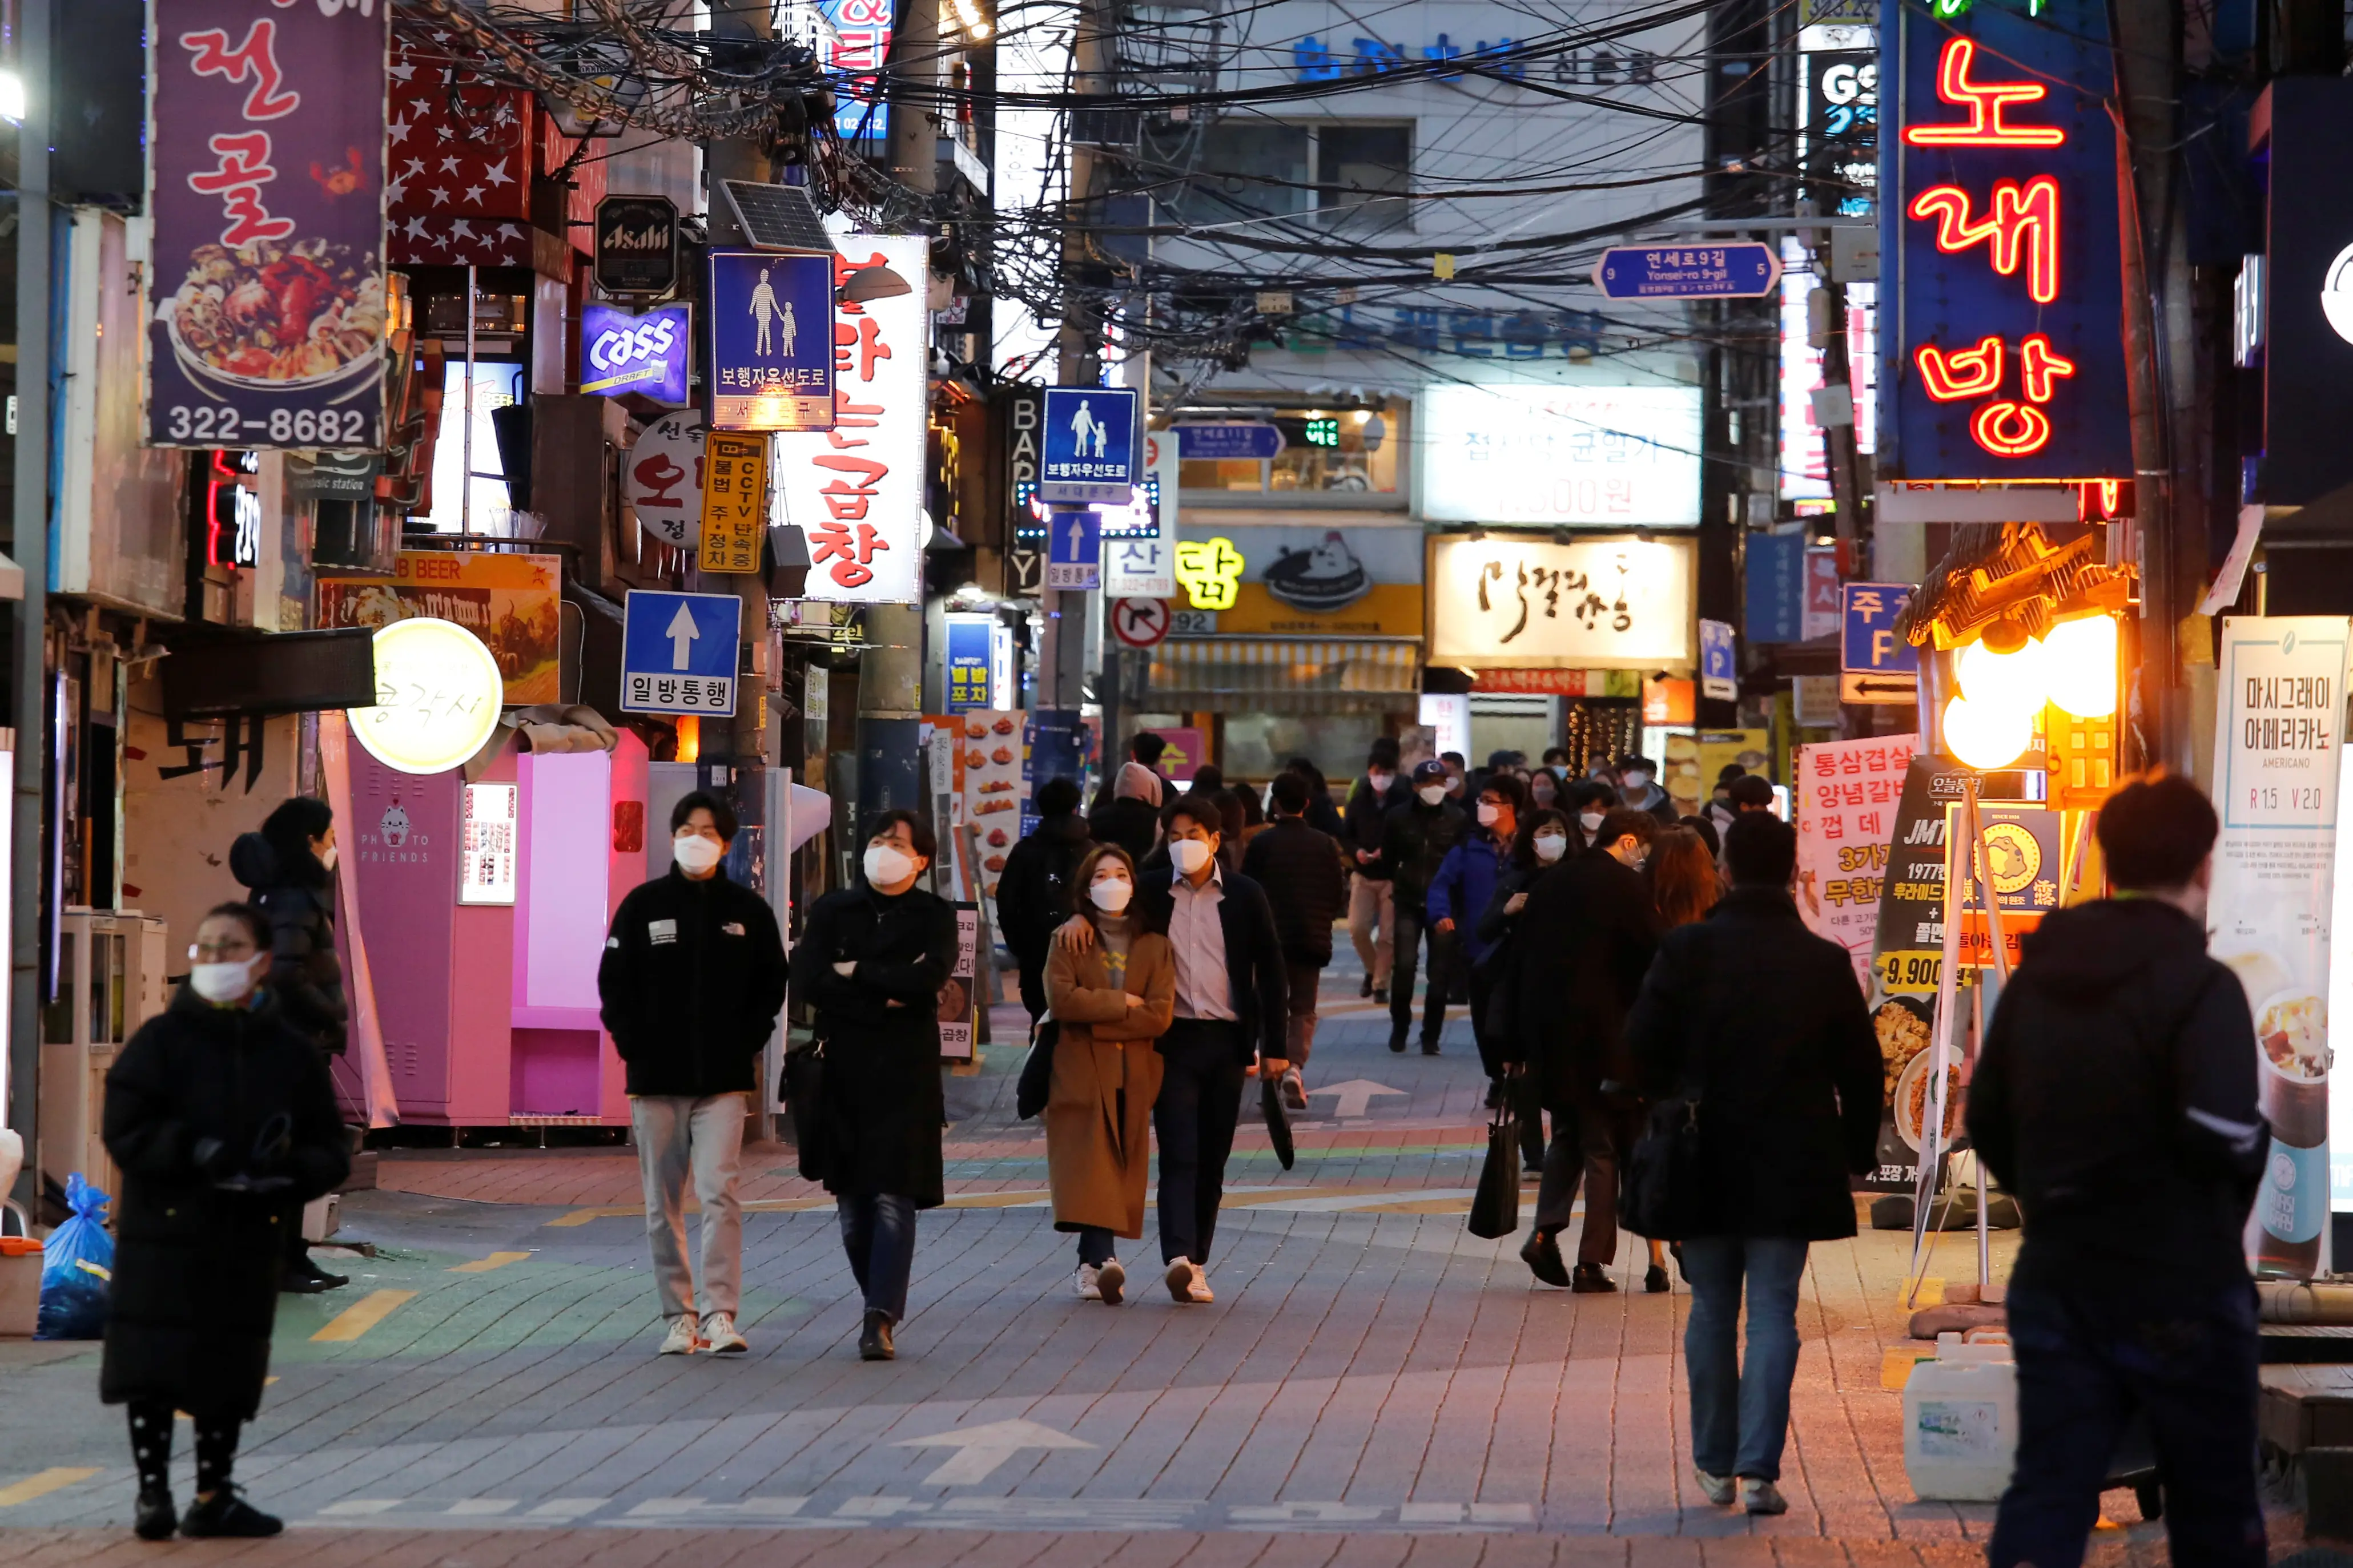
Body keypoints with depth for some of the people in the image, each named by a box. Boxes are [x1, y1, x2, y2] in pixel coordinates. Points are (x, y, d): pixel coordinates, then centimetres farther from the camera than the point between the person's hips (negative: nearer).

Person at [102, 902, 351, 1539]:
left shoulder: (293, 1052, 6)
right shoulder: (163, 1039, -1)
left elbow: (331, 1152, 7)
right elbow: (123, 1128, -8)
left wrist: (290, 1173, -15)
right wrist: (193, 1153, -23)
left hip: (248, 1243, 2)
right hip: (162, 1231, -2)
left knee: (228, 1373, 9)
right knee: (151, 1370, -3)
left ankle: (214, 1498, 19)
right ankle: (153, 1495, 6)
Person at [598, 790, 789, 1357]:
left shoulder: (747, 909, 5)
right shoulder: (643, 905, 4)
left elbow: (771, 985, 12)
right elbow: (614, 983, 6)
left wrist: (747, 1046, 2)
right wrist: (633, 1047, -3)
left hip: (723, 1081, -1)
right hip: (655, 1079, 1)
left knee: (719, 1193, -13)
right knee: (663, 1204, 5)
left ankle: (720, 1313, -13)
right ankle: (678, 1316, 13)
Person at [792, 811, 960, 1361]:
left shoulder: (934, 917, 6)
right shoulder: (832, 911, 11)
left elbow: (930, 976, -14)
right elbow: (806, 978, -4)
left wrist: (855, 974, -7)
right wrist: (884, 998, -11)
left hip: (906, 1073, -3)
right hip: (842, 1069, 3)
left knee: (893, 1197, -11)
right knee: (852, 1200, 6)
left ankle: (881, 1319, -16)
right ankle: (884, 1308, 20)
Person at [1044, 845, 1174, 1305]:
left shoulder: (1154, 945, 10)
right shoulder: (1069, 940, 7)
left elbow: (1160, 1015, -3)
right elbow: (1061, 998, -9)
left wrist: (1096, 1020, -9)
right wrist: (1120, 1003, -8)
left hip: (1133, 1076, 3)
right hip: (1080, 1073, -3)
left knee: (1120, 1170, 2)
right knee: (1090, 1165, -15)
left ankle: (1091, 1266, 7)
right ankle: (1104, 1259, -28)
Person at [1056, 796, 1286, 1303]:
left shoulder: (1245, 896, 4)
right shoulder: (1150, 890, 4)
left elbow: (1270, 971, 5)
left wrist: (1274, 1047, 1)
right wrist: (1078, 916, -13)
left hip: (1227, 1040, 1)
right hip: (1173, 1038, -1)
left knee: (1212, 1158, 7)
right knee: (1178, 1153, -11)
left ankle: (1196, 1262, 15)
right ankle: (1179, 1258, -23)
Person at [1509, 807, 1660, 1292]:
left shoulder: (1549, 883, 10)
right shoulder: (1626, 887, -10)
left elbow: (1523, 959, 11)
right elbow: (1655, 955, -13)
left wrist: (1519, 1043, 14)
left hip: (1549, 1033, 6)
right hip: (1604, 1036, -6)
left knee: (1566, 1135, 21)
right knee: (1604, 1146, 3)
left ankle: (1545, 1233, 3)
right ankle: (1592, 1262, 2)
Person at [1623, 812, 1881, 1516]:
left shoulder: (1687, 949, -6)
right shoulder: (1826, 962, -3)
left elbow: (1643, 1050, -5)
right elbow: (1861, 1068, 2)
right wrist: (1857, 1151, 14)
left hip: (1705, 1161, 0)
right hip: (1791, 1166, 0)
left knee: (1712, 1311, 12)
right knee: (1773, 1313, 2)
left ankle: (1715, 1463, 18)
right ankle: (1758, 1468, -6)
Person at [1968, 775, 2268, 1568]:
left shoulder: (2038, 975, 7)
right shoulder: (2200, 987, -15)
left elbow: (1986, 1118, 12)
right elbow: (2224, 1136, -26)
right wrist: (2257, 1146, -4)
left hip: (2056, 1284, 5)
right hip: (2179, 1293, -5)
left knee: (2046, 1495, 3)